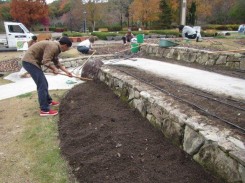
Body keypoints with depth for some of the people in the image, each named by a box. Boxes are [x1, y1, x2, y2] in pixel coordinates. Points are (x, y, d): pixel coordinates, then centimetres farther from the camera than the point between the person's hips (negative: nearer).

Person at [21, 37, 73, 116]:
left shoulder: (56, 47, 13)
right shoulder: (53, 47, -19)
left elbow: (57, 63, 22)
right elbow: (46, 61, -26)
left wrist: (66, 71, 22)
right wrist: (55, 69, -11)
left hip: (32, 61, 10)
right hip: (30, 61, -10)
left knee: (44, 83, 20)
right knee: (42, 85, -10)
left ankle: (48, 101, 36)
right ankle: (44, 110, -4)